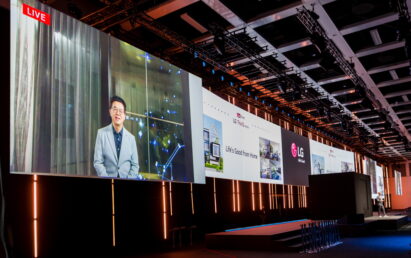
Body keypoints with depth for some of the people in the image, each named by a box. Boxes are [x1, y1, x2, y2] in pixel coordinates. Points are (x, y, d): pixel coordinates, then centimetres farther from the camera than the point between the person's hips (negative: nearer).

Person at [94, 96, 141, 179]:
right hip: (108, 180, -2)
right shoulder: (101, 133, 2)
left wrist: (128, 180, -8)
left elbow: (135, 164, 8)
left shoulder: (131, 137, 7)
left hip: (127, 179, 2)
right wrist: (108, 180, -13)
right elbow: (98, 162, -1)